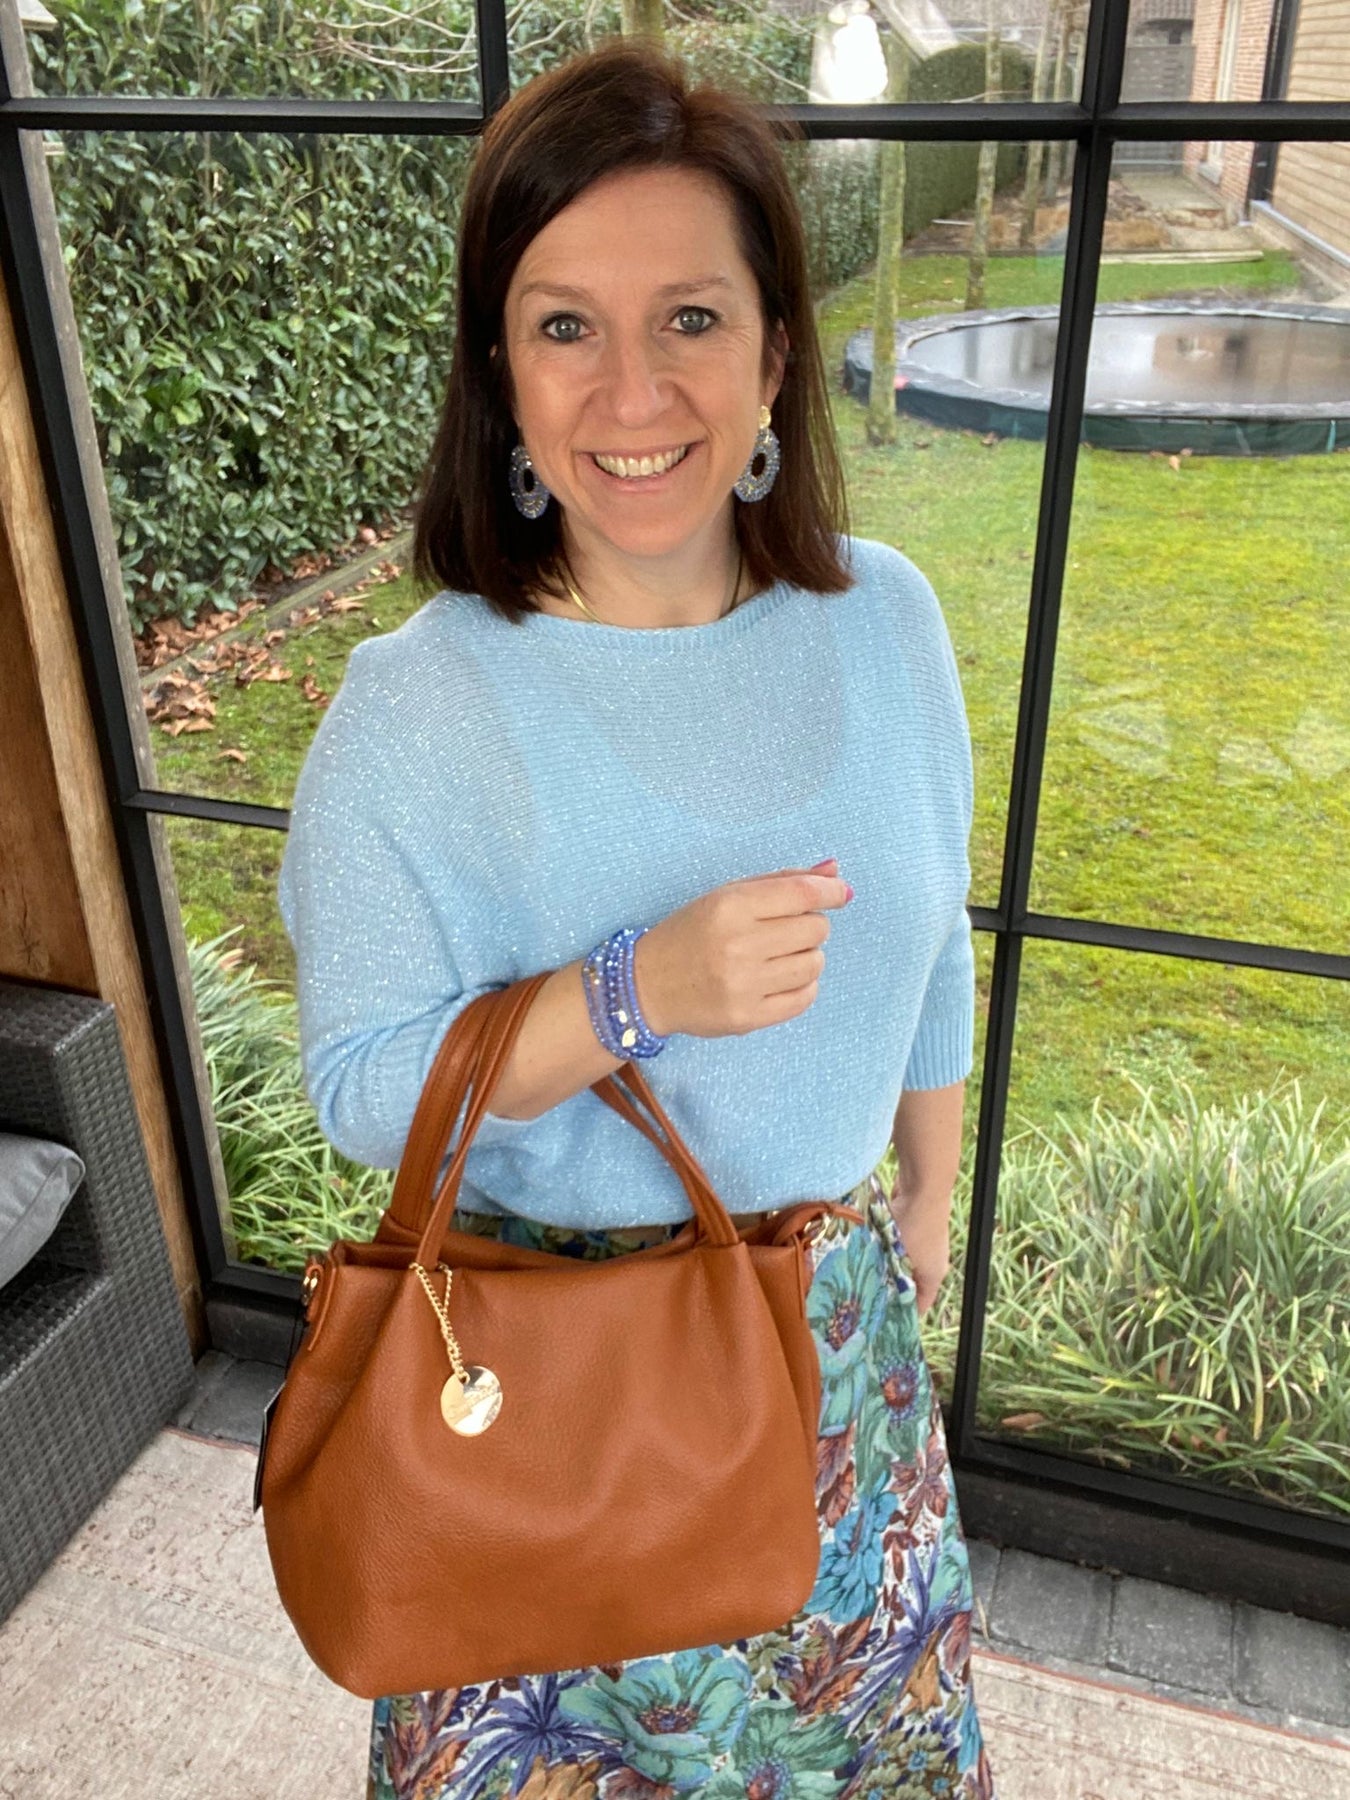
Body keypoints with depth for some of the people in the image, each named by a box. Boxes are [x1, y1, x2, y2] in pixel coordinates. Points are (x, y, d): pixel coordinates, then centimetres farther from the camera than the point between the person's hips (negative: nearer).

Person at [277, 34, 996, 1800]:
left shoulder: (887, 617, -9)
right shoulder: (413, 709, -22)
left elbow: (933, 940, 3)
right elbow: (359, 1080, -16)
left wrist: (929, 1197, 12)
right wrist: (640, 992, -31)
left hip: (837, 1304, 4)